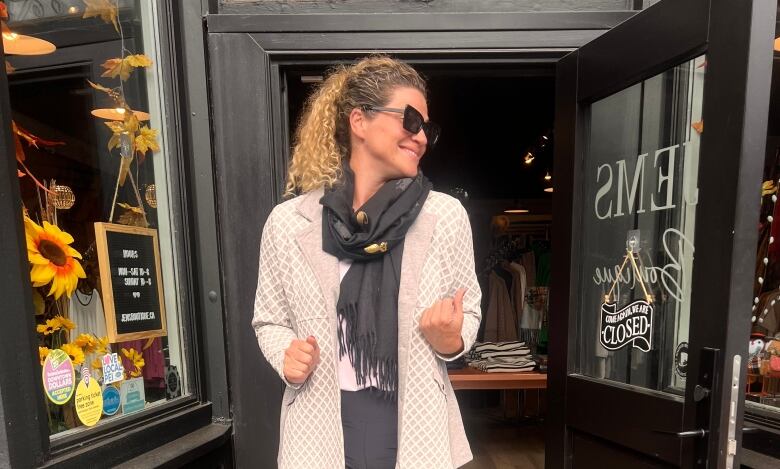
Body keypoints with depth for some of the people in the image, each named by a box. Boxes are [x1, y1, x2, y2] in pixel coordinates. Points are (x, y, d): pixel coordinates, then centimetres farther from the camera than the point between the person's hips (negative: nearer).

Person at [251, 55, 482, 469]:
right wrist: (287, 358, -14)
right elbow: (269, 320, 4)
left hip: (416, 427, 1)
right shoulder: (287, 222, -9)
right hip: (321, 428, 0)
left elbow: (468, 311, 3)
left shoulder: (447, 217, -9)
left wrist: (451, 340, -16)